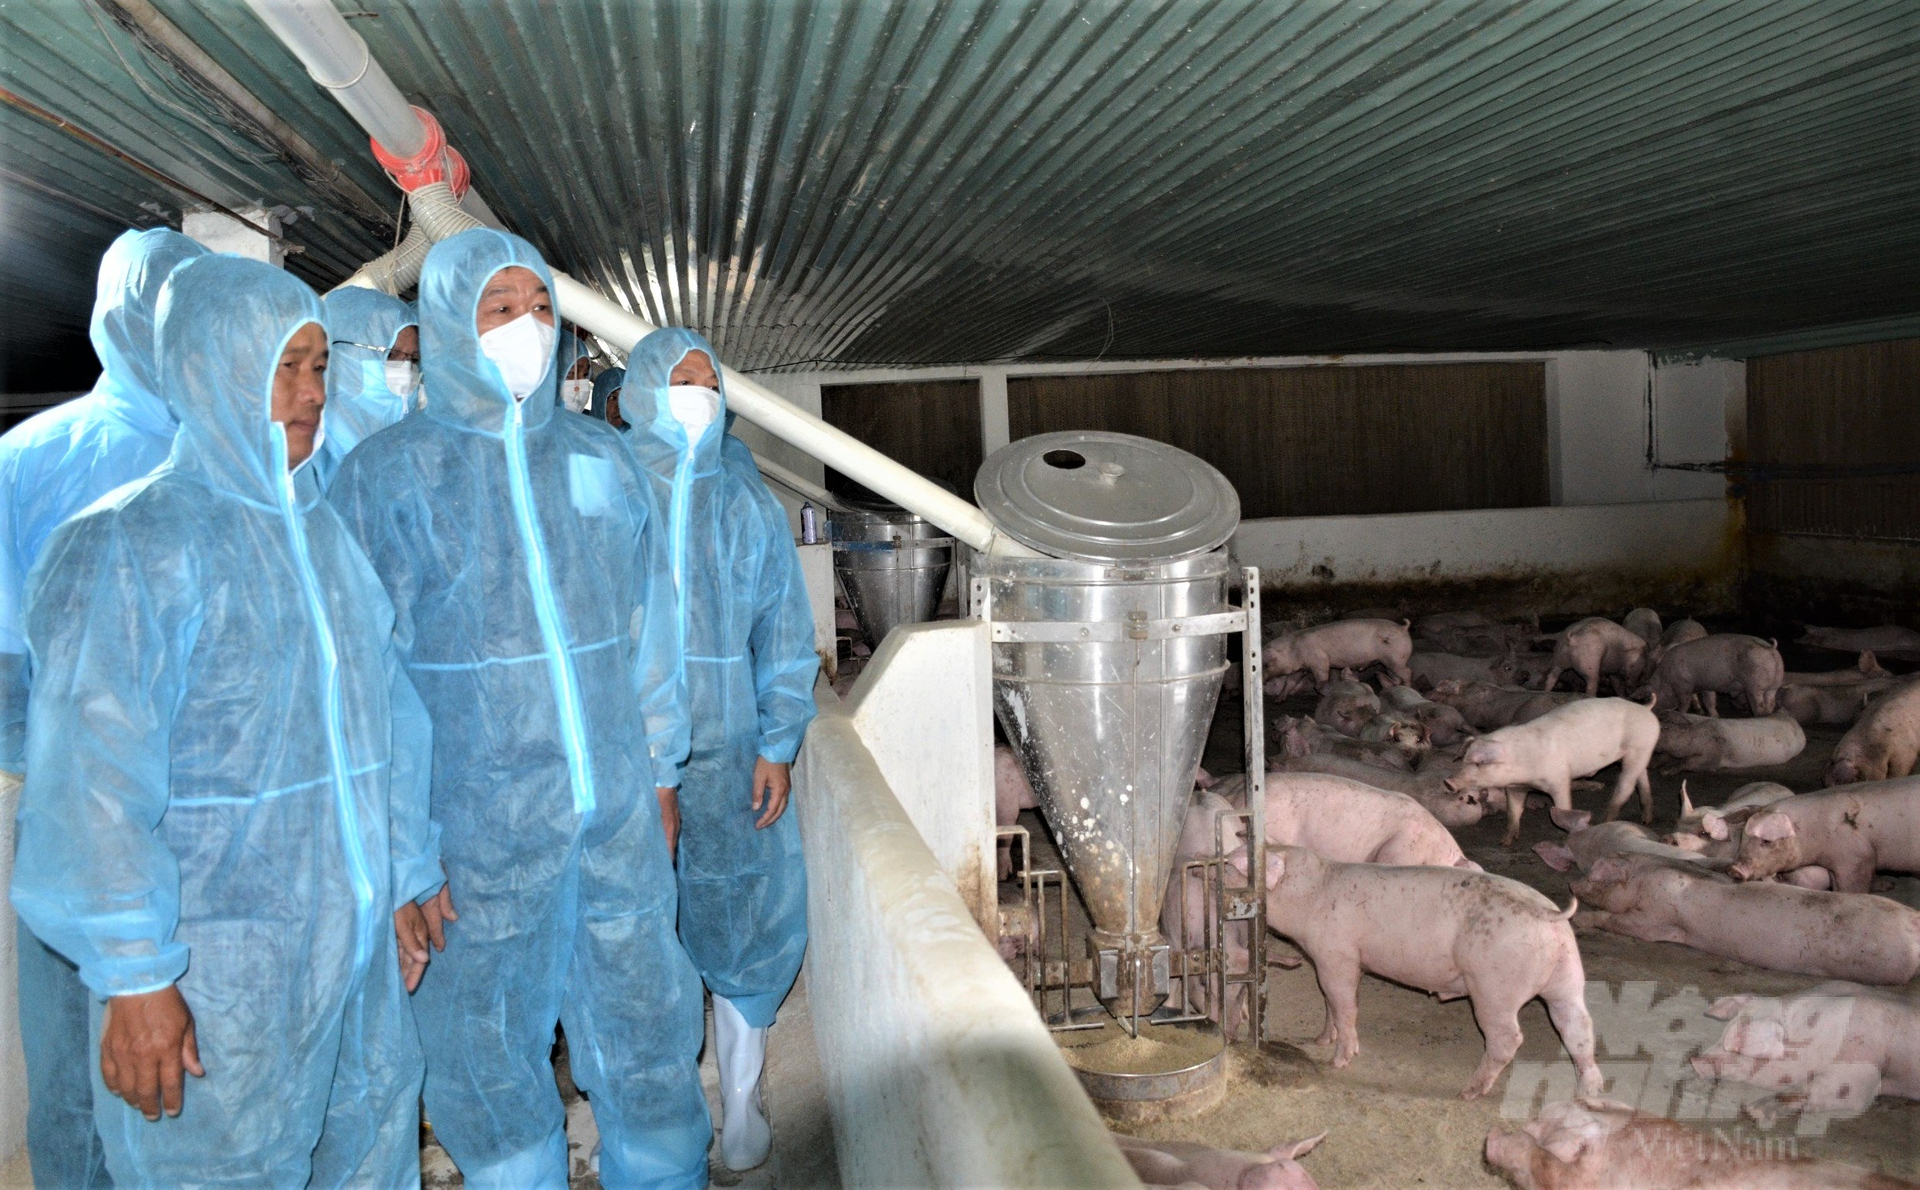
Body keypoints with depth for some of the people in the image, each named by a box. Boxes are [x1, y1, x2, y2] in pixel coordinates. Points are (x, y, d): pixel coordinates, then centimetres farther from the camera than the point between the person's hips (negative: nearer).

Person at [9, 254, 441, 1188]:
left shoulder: (325, 534, 10)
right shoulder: (129, 546, -13)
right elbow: (92, 779, -17)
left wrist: (404, 883, 15)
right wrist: (135, 973, -17)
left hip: (355, 944, 7)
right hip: (214, 972, -7)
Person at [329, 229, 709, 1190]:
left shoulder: (599, 459, 5)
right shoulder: (388, 477, -6)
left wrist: (660, 771, 11)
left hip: (618, 808, 3)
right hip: (476, 822, -3)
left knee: (641, 1014, 14)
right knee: (489, 1046, 11)